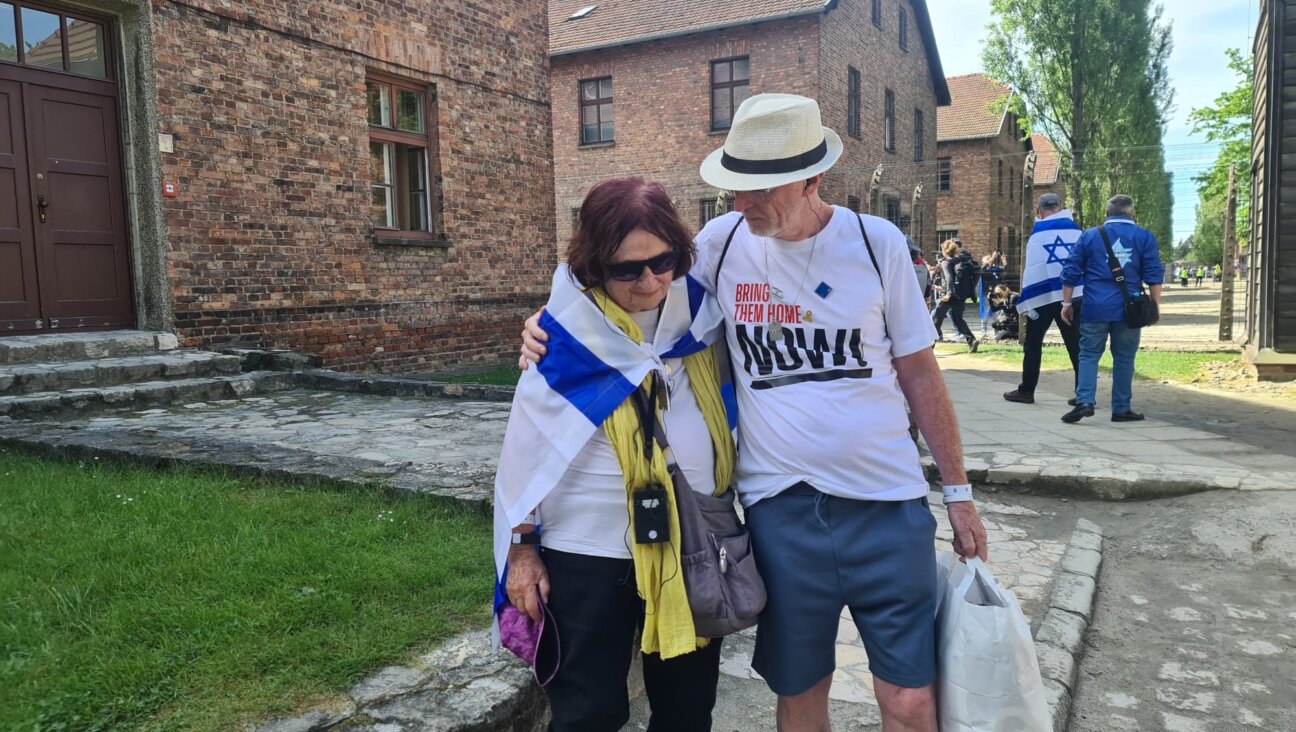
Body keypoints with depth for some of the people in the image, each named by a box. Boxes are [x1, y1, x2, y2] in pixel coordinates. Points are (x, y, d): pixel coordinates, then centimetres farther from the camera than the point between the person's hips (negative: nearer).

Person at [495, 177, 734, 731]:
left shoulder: (699, 314, -2)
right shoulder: (567, 337, -13)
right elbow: (525, 447, -6)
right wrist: (522, 548, -3)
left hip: (692, 546, 4)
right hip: (589, 552, -3)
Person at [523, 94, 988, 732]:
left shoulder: (877, 243, -4)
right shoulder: (722, 241, -3)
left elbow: (919, 374, 4)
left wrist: (958, 491, 7)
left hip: (889, 504, 0)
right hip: (780, 508, 1)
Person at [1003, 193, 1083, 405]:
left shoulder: (1038, 232, -6)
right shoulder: (1076, 230, 8)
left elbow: (1033, 269, -11)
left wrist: (1027, 302, -11)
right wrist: (1086, 295, 13)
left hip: (1044, 296, -4)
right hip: (1075, 296, 4)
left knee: (1033, 344, 9)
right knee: (1076, 345, 7)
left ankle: (1026, 391, 13)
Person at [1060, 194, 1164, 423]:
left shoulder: (1089, 236, 7)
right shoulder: (1144, 237, 5)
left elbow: (1070, 272, 5)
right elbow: (1154, 275, 1)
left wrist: (1067, 303, 9)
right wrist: (1155, 305, 6)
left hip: (1096, 308, 0)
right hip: (1128, 309, 0)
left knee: (1088, 355, 4)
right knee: (1124, 359, 7)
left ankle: (1084, 401, -13)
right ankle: (1121, 409, 11)